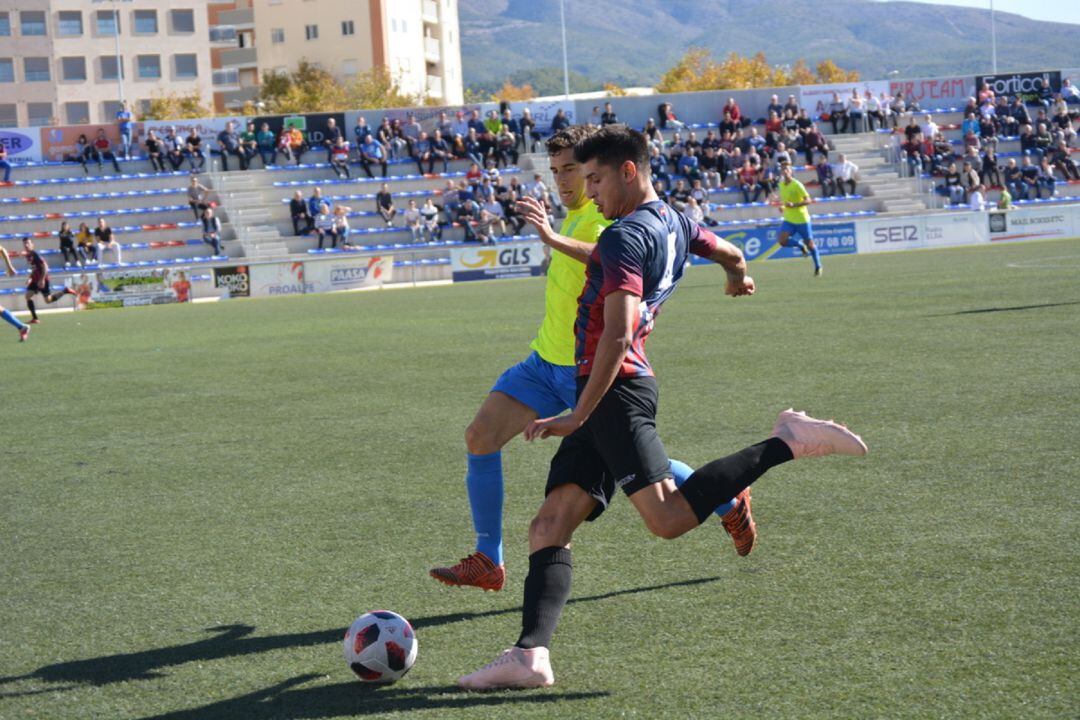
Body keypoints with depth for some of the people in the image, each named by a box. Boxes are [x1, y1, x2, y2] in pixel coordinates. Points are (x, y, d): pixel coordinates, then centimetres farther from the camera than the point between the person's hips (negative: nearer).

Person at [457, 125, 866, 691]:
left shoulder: (624, 237, -10)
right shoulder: (674, 224, 18)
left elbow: (618, 335, -20)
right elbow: (730, 254, 39)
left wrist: (579, 415, -20)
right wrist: (737, 278, 63)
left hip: (616, 390, -10)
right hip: (615, 398, 10)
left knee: (669, 518, -25)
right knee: (549, 527, 1)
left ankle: (787, 442, -15)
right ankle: (530, 654, -10)